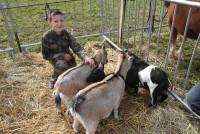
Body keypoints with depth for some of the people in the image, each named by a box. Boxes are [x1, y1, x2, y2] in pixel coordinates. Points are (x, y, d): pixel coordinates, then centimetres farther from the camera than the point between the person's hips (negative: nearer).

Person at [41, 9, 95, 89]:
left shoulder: (66, 34, -18)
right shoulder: (46, 37, -23)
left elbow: (77, 47, -29)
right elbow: (45, 55, -15)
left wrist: (86, 57, -48)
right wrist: (62, 56, -24)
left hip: (67, 56, 3)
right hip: (55, 58, -3)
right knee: (61, 65, -33)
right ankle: (53, 80, -4)